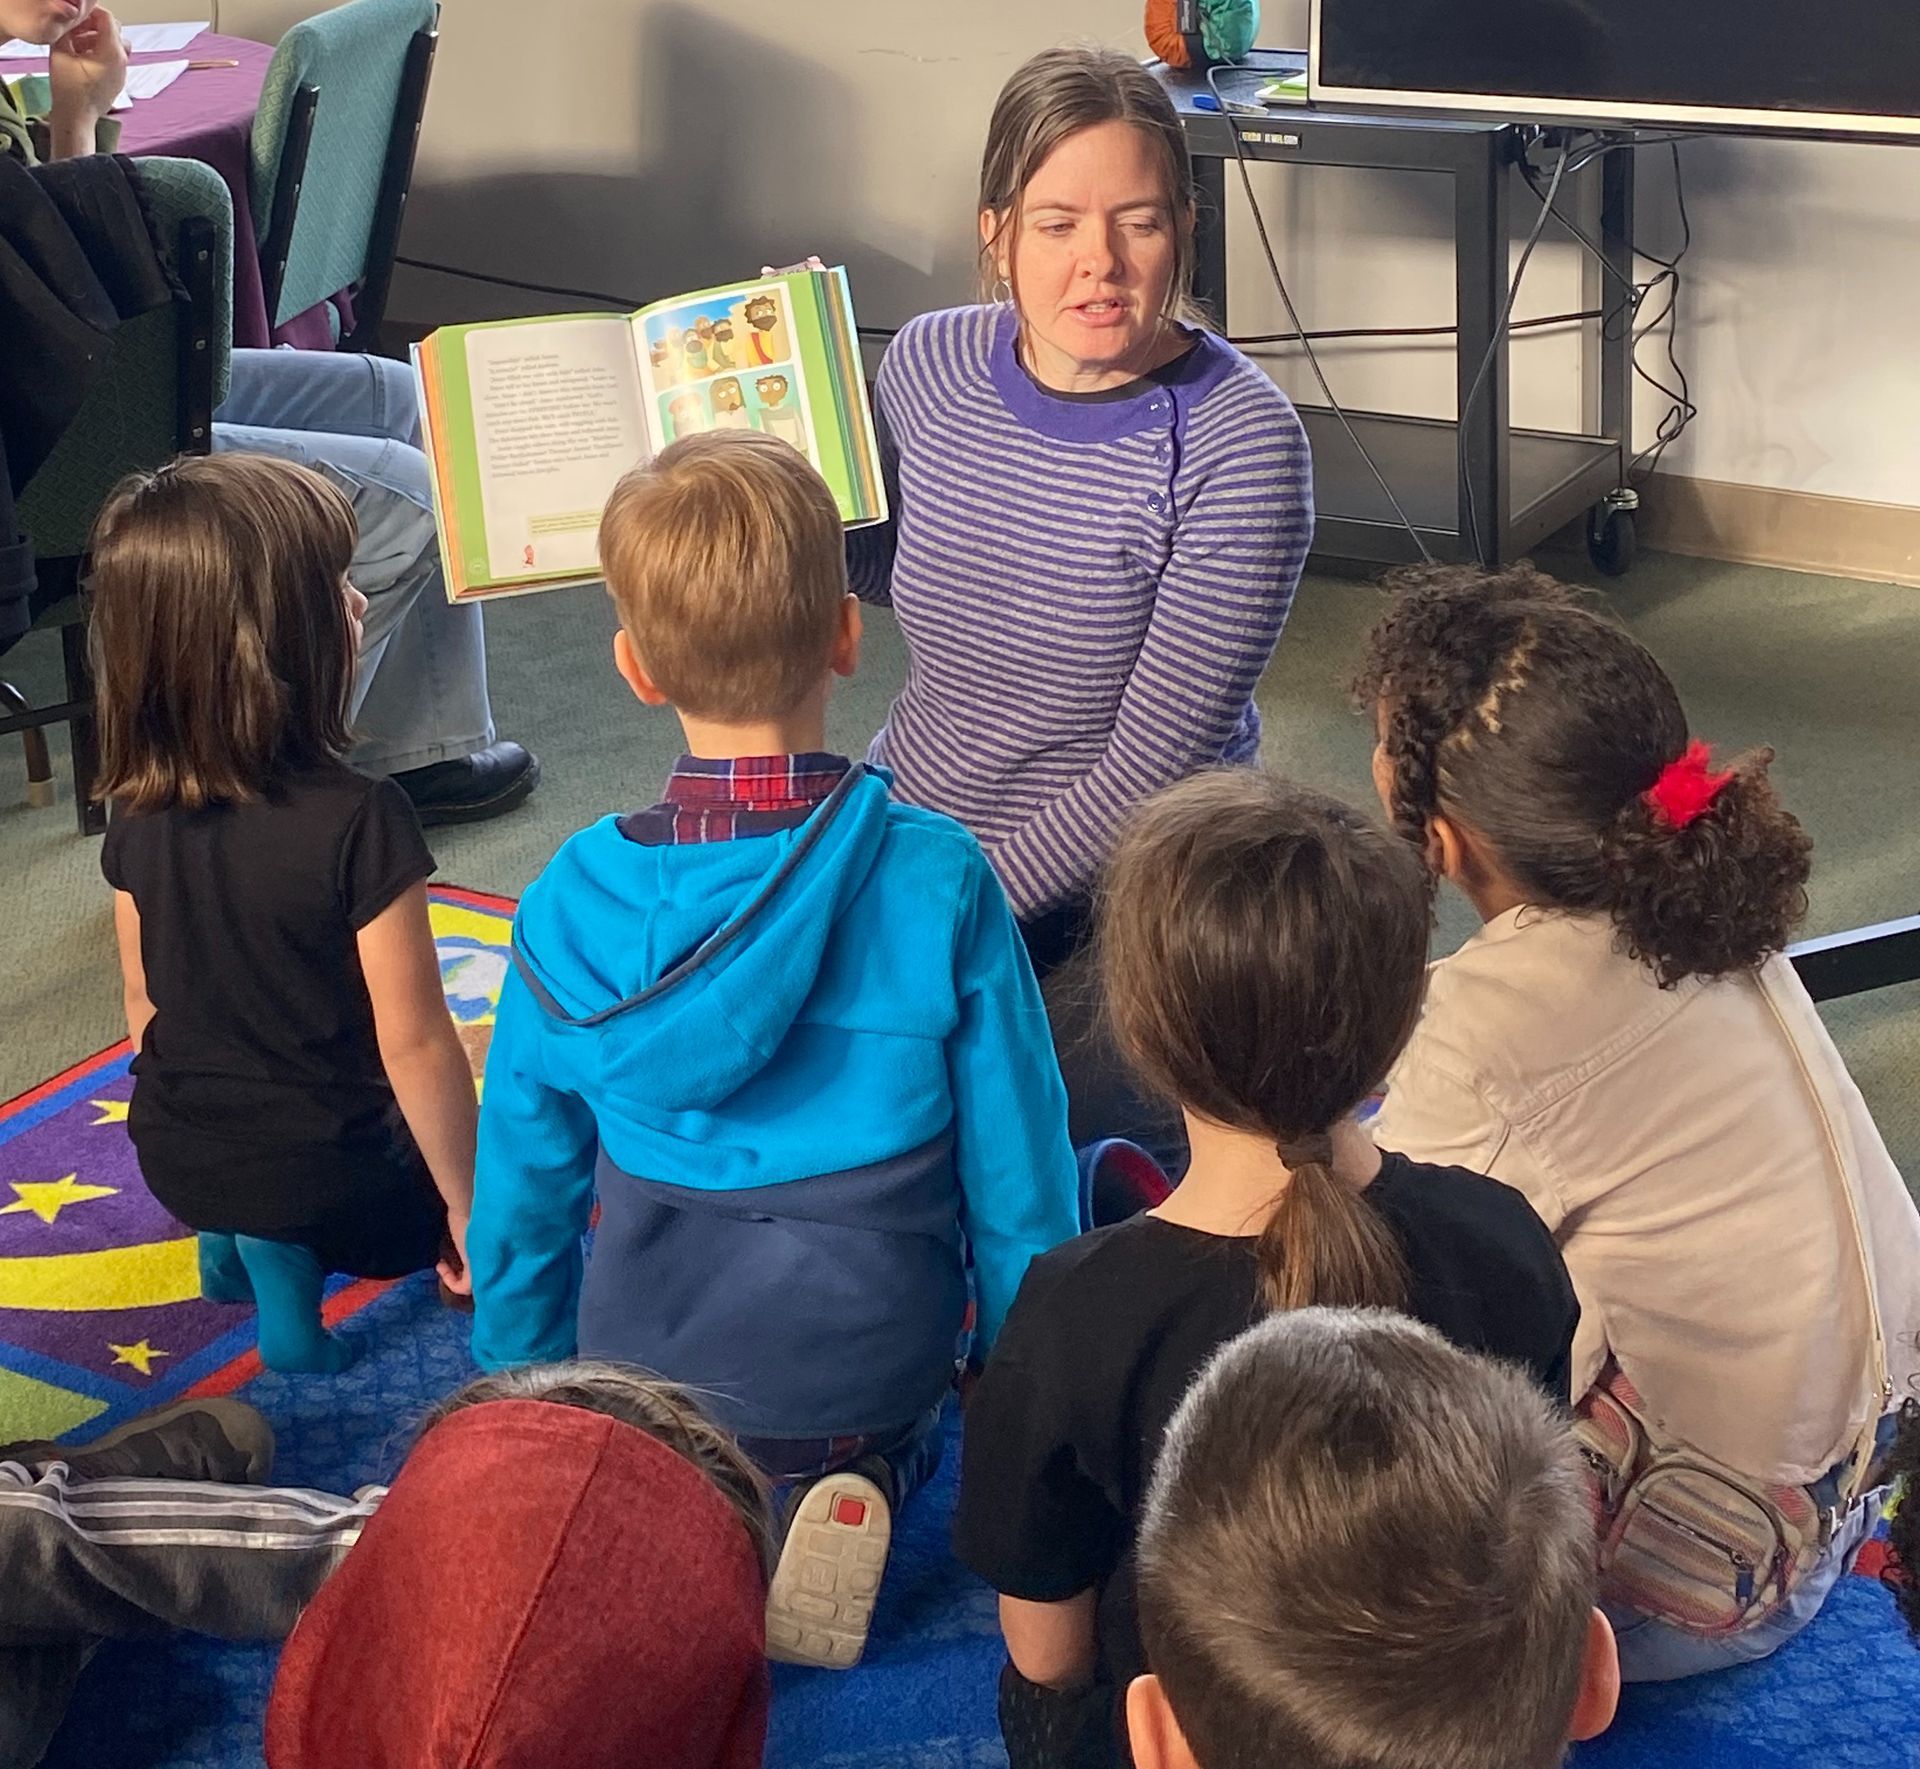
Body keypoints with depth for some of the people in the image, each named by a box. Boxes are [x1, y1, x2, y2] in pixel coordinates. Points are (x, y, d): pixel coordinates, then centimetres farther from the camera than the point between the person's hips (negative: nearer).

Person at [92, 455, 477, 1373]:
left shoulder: (139, 815, -8)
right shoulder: (359, 820, -25)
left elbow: (145, 1005, 5)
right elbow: (413, 1041, -19)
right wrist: (465, 1206, -6)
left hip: (175, 1164, 6)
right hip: (328, 1173, -6)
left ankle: (237, 1239, 7)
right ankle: (289, 1249, -3)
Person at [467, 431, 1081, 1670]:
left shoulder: (574, 903, -15)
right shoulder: (939, 880, -19)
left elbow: (525, 1183, -3)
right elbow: (1019, 1170, -10)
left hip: (650, 1380, 2)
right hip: (874, 1370, -1)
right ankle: (861, 1483, 12)